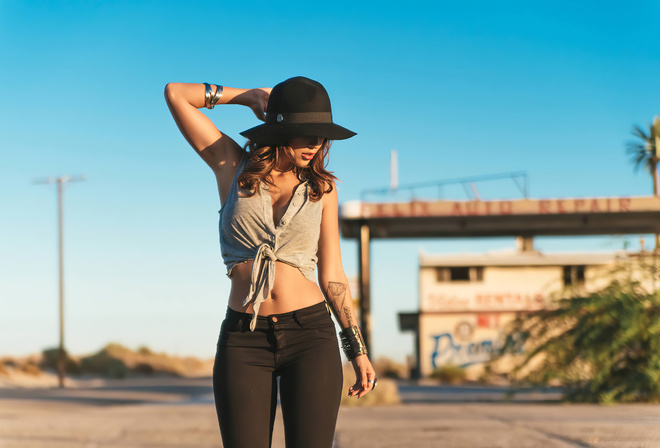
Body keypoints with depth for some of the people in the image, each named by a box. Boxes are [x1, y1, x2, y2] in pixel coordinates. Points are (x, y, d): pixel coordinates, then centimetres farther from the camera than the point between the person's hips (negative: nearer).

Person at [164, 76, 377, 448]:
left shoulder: (322, 187, 8)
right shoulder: (234, 167, 6)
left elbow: (332, 274, 10)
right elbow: (175, 93, 6)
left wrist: (358, 350, 8)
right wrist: (249, 96, 12)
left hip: (310, 336, 0)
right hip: (243, 341, 0)